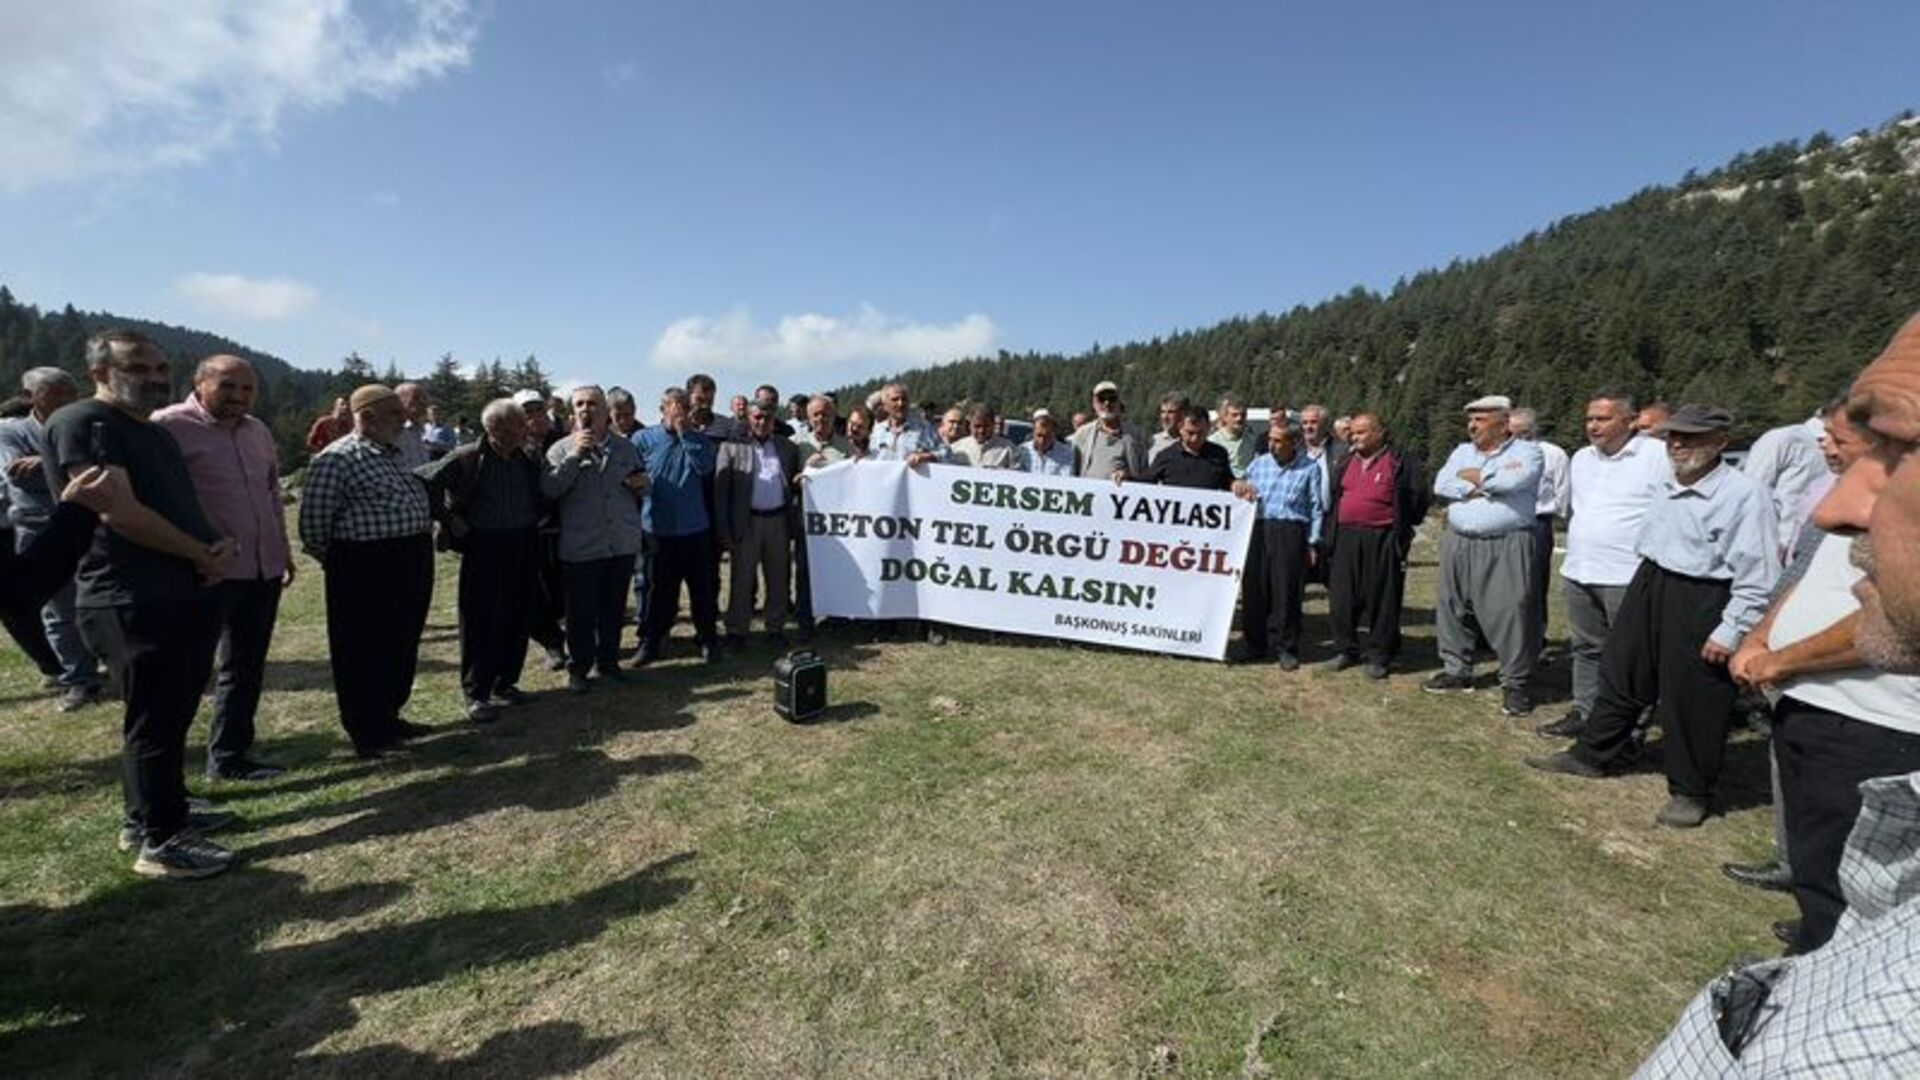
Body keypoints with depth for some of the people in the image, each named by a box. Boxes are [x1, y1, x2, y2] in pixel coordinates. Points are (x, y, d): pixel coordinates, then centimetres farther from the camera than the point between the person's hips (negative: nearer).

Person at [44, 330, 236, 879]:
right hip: (132, 602, -9)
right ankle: (159, 842, 9)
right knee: (154, 722, -2)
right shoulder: (82, 422, -10)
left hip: (186, 594, 9)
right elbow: (117, 510, -20)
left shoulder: (156, 432, 19)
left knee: (172, 716, 16)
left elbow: (186, 506, 19)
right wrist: (203, 553, -11)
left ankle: (148, 816, 30)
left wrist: (221, 543, -3)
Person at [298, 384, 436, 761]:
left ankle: (388, 717, 32)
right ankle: (367, 734, 15)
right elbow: (313, 521, -11)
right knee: (365, 654, 4)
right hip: (367, 569, -8)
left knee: (402, 648, 17)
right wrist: (338, 562, 0)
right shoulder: (337, 459, -12)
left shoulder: (394, 455, 14)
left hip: (412, 564, 8)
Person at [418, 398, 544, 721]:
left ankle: (505, 683, 24)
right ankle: (476, 693, 11)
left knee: (518, 619, 10)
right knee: (480, 621, 1)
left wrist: (535, 523, 7)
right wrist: (447, 520, -9)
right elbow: (425, 482, -10)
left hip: (523, 546, 5)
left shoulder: (528, 460, 6)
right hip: (484, 547, -5)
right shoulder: (467, 458, -9)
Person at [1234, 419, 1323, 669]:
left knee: (1286, 592, -2)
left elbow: (1316, 508, 5)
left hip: (1290, 533, -3)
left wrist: (1312, 543, 1)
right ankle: (1255, 644, 16)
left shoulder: (1309, 469, 5)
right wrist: (1239, 487, -4)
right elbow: (1240, 490, 20)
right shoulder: (1258, 463, 13)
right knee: (1254, 588, 4)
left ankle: (1286, 648, 9)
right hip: (1257, 530, 3)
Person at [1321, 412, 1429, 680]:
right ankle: (1345, 650, 19)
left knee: (1382, 599, 2)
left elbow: (1417, 499, -1)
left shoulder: (1401, 462, -1)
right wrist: (1329, 532, 14)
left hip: (1383, 541, -5)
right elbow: (1333, 497, 21)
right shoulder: (1347, 462, 16)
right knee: (1342, 597, 6)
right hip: (1346, 539, 5)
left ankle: (1379, 655, 13)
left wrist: (1401, 528, 1)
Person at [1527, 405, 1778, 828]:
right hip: (1648, 586, 8)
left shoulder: (1745, 495, -16)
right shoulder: (1667, 487, 7)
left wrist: (1730, 631, -18)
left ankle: (1691, 792, 22)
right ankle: (1593, 754, 31)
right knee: (1620, 675, 16)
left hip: (1701, 602, -8)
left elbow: (1755, 579, -17)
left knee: (1691, 703, 4)